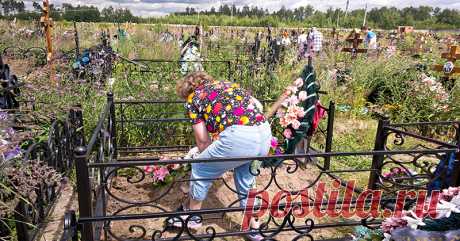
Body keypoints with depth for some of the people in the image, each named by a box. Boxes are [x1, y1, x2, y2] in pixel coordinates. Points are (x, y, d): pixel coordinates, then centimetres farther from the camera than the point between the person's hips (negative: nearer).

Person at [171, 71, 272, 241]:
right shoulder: (228, 84, 31)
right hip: (265, 134, 6)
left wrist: (210, 158, 32)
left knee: (200, 169, 21)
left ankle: (193, 217, 39)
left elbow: (203, 139, 15)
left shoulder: (193, 99, 17)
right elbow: (258, 105, 23)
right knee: (246, 182, 30)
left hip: (238, 137, -6)